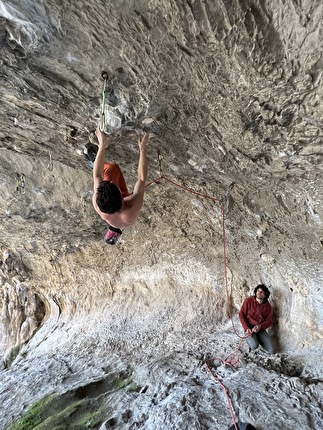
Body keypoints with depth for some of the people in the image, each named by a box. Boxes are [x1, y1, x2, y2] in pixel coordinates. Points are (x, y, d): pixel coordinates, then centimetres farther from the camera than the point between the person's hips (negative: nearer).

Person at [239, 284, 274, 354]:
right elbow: (241, 314, -7)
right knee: (254, 346, -29)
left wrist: (260, 326, -19)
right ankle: (249, 338, 7)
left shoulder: (268, 306, -2)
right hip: (249, 327, -3)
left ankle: (258, 338, 20)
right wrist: (246, 328, -17)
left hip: (261, 329, 4)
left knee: (271, 351, -6)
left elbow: (269, 321, 0)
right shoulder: (248, 301, -11)